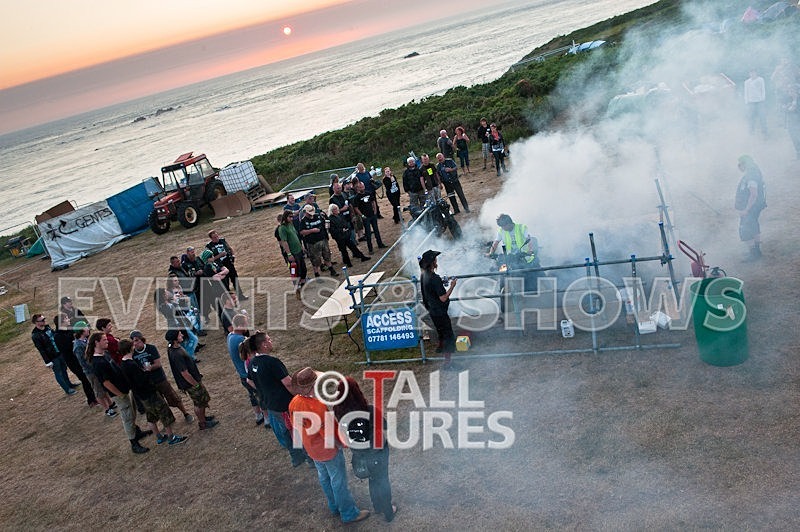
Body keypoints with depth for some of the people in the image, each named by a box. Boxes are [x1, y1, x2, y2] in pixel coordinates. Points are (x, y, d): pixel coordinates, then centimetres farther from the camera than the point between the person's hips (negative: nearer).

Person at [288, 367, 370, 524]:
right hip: (329, 450, -8)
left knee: (324, 477, 27)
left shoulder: (293, 403, -15)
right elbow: (330, 435, -29)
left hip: (311, 449, 8)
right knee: (339, 481, 13)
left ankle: (334, 506, 48)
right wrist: (344, 443, -12)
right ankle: (349, 513, 31)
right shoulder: (318, 407, -39)